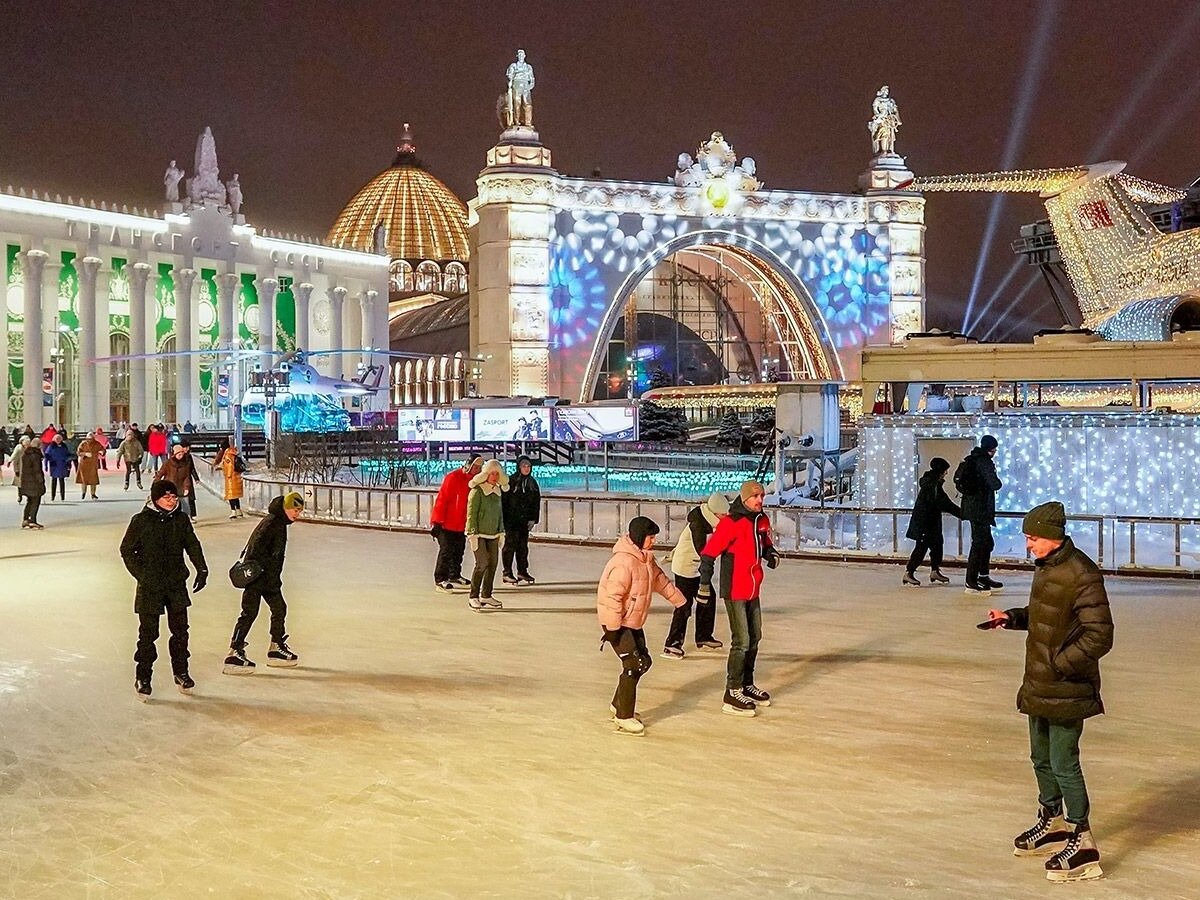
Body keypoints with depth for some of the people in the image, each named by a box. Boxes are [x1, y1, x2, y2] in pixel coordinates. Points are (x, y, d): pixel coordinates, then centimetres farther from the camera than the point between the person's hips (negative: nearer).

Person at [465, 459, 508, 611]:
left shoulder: (497, 491, 11)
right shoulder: (477, 491, -11)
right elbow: (471, 514, -12)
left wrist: (501, 533, 18)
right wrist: (473, 535, -15)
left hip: (493, 534, 7)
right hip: (479, 533, -7)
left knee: (493, 563, 5)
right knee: (482, 564, -12)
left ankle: (486, 596, 16)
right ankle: (473, 597, -2)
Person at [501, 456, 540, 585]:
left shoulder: (532, 483, 9)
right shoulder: (510, 481, -7)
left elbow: (536, 502, 11)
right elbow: (504, 500, -9)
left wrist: (533, 519, 3)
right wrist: (505, 519, -13)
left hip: (525, 520, 5)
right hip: (511, 520, -5)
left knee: (523, 545, 10)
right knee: (510, 545, -3)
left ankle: (522, 571, 18)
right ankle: (507, 573, 1)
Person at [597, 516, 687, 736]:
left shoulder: (646, 558, 6)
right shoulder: (624, 562, -25)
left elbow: (661, 580, 19)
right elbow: (613, 597, -27)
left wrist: (680, 601, 24)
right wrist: (613, 628, -25)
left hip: (634, 622, 10)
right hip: (618, 623, -10)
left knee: (643, 662, 15)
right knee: (633, 665, -13)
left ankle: (618, 705, 30)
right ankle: (624, 717, -5)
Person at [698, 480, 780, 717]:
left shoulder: (762, 521, 7)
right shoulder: (731, 522, -16)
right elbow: (709, 552, -16)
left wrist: (772, 554, -1)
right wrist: (704, 584, -16)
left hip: (753, 590, 8)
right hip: (734, 591, -8)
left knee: (754, 638, 18)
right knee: (741, 641, -10)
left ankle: (747, 685, 33)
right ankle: (732, 695, -4)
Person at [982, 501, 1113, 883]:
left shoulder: (1082, 576, -22)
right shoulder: (1045, 567, 7)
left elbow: (1099, 637, -23)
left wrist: (1059, 664, -22)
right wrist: (1012, 617, 7)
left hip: (1065, 689, -9)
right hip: (1039, 686, 9)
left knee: (1063, 765, -3)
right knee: (1042, 758, 21)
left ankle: (1082, 844, 9)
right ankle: (1052, 823, 38)